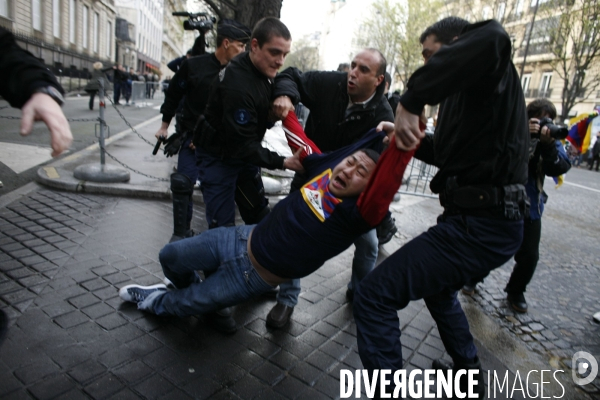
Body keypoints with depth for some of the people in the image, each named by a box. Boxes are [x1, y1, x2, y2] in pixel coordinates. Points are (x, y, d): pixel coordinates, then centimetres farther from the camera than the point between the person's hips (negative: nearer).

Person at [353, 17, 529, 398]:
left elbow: (492, 38, -33)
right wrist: (411, 136, 10)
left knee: (374, 296, -12)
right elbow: (446, 152, 27)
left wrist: (411, 100, -32)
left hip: (479, 224, -11)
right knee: (437, 287, 34)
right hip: (489, 218, 11)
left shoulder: (491, 74, -8)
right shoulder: (467, 92, 20)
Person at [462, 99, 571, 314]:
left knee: (529, 256, 0)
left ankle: (515, 292, 26)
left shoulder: (551, 140, 3)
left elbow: (560, 168, -13)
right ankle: (473, 278, 33)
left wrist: (548, 144, -27)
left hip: (529, 207, 3)